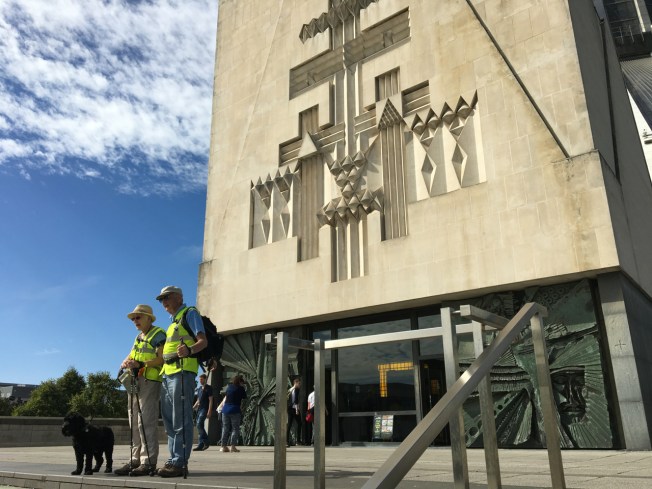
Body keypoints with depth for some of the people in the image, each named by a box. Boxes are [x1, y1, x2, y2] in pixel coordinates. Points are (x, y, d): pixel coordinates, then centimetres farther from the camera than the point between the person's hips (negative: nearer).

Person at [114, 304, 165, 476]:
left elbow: (162, 359, -13)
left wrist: (141, 364, -21)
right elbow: (130, 357, 19)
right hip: (133, 382, 9)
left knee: (147, 422, -11)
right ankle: (136, 460, 12)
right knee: (134, 423, 8)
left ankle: (149, 462, -9)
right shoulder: (138, 337, 24)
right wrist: (125, 363, -3)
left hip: (149, 381, -9)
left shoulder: (158, 335, -3)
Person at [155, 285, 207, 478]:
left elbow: (202, 341, -14)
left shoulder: (190, 313, -2)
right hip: (167, 374, 10)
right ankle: (173, 460, 18)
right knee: (169, 420, 12)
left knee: (181, 421, -8)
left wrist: (189, 349, -33)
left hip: (182, 372, -10)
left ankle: (179, 463, -6)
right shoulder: (173, 322, 25)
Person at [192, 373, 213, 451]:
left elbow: (210, 400, -8)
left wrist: (209, 411, -16)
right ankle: (205, 442, 16)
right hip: (199, 409, 8)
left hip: (204, 409, -8)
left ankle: (201, 444, -16)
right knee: (199, 426, 8)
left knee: (199, 424, -19)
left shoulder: (208, 388, -3)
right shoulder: (199, 388, 18)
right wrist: (193, 407, 11)